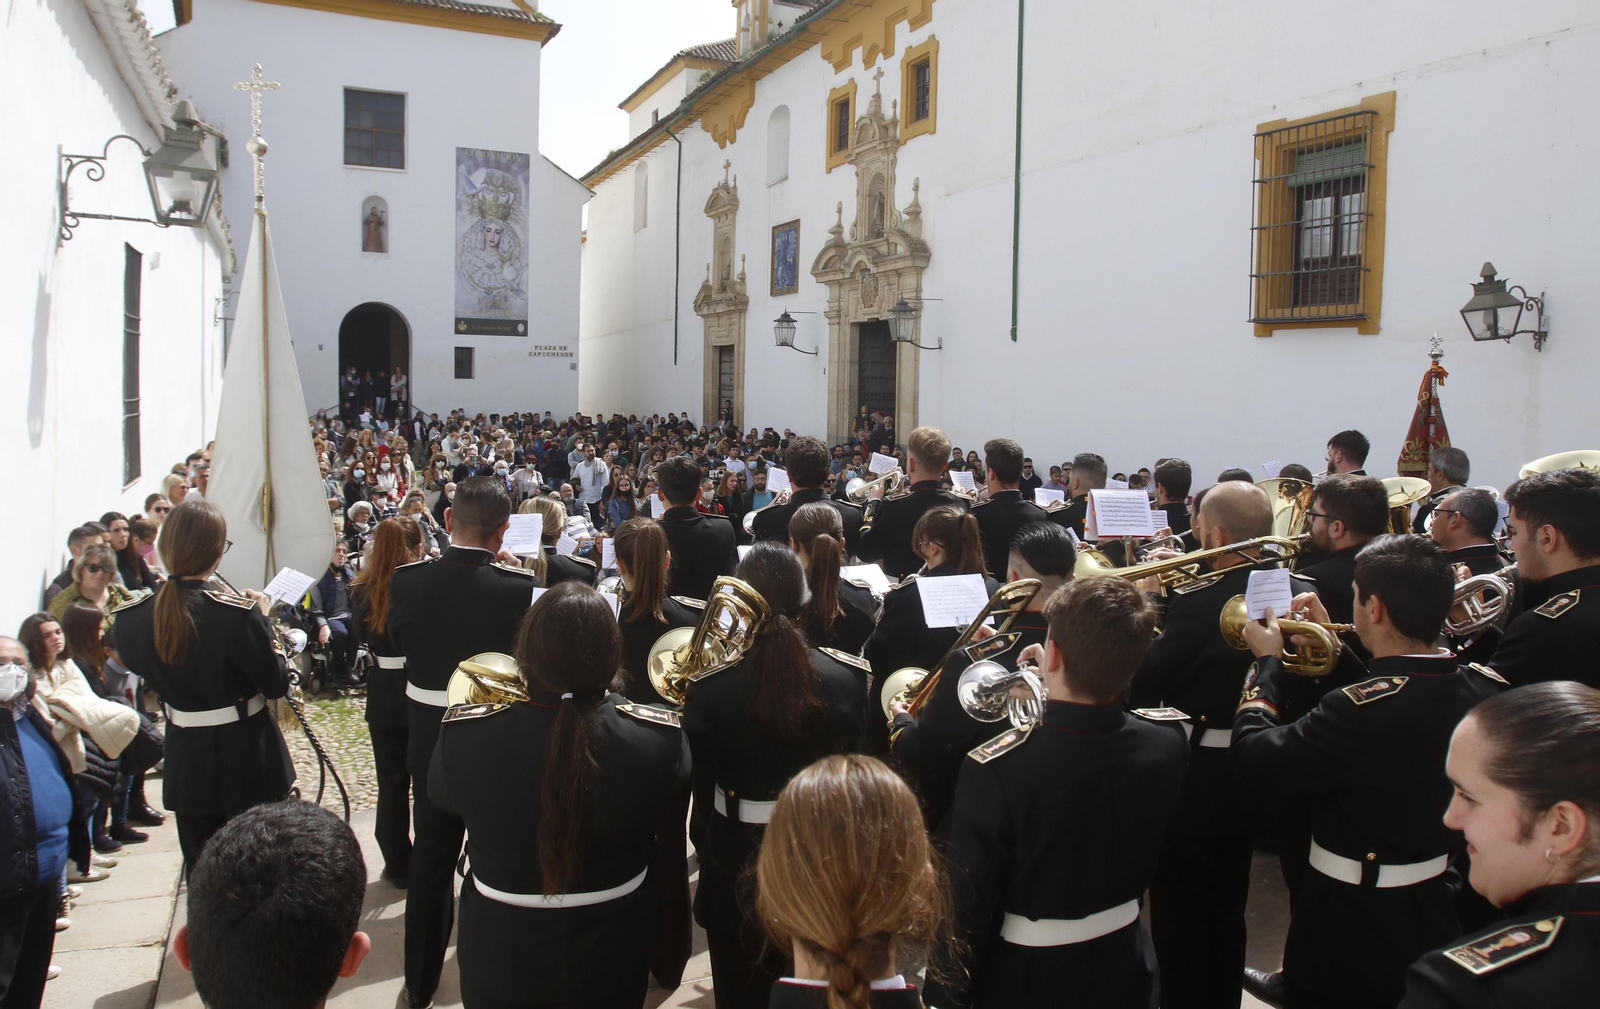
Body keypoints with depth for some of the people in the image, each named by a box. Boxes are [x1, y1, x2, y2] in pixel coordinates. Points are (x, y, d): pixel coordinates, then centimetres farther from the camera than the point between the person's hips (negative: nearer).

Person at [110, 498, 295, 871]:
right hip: (246, 755, -3)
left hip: (185, 760, 4)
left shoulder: (131, 618, -9)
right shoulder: (239, 615, -24)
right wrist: (262, 619, -3)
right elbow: (277, 684, -13)